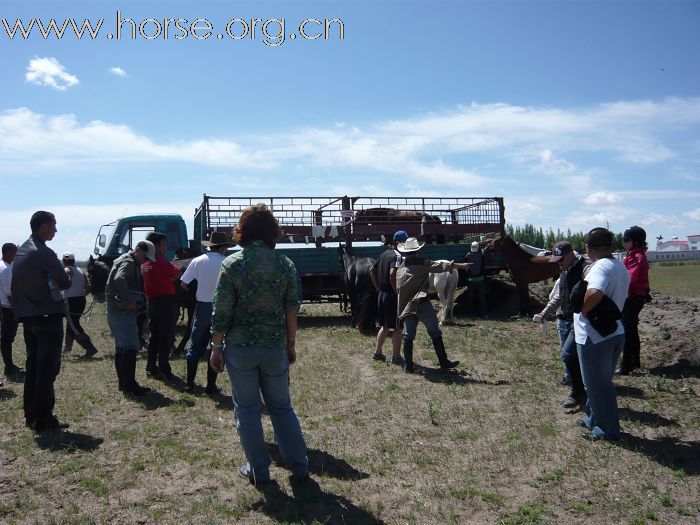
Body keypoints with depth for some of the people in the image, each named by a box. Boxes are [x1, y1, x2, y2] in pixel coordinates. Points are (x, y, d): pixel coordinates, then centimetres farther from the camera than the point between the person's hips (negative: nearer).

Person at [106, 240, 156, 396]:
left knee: (121, 347, 14)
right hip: (123, 312, -11)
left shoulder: (123, 260, 20)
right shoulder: (129, 262, -13)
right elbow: (119, 280, -33)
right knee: (130, 347, -11)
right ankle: (129, 384, -10)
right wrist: (128, 302, -26)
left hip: (115, 311, 11)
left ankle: (123, 382, 21)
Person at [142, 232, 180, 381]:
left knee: (154, 336, 16)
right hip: (166, 302, -9)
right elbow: (177, 274, -11)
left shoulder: (145, 263, 13)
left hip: (152, 302, 9)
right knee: (166, 338, -4)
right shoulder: (160, 261, -14)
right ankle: (164, 370, -3)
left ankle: (151, 367, 22)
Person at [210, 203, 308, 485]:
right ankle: (299, 467, 20)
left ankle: (259, 470, 19)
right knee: (282, 407, 15)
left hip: (240, 348, -2)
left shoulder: (232, 264, -8)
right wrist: (291, 344, 12)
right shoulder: (285, 264, -2)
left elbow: (221, 312, -9)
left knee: (247, 409, 12)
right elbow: (291, 310, 1)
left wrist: (217, 347, 1)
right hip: (275, 347, 2)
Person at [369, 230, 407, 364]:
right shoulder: (397, 256, -15)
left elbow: (372, 271, 18)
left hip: (382, 294, 9)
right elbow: (392, 274, -30)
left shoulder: (385, 254, 12)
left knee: (385, 326, 19)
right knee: (397, 328, 1)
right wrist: (398, 292, -19)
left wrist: (378, 288, 17)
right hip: (392, 296, -9)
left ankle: (377, 353, 24)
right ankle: (396, 357, 6)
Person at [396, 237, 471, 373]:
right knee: (435, 332, 4)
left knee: (408, 335, 10)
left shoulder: (400, 268, 10)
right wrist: (460, 265, -6)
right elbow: (440, 265, -8)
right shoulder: (422, 263, -5)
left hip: (405, 305, 5)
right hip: (422, 303, -5)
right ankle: (444, 363, 7)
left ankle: (408, 366, 11)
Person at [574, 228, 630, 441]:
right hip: (615, 333, 10)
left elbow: (594, 294, -40)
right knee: (602, 382, 22)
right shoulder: (620, 267, 9)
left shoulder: (601, 267, -22)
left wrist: (583, 309, -22)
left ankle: (608, 430, 18)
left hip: (595, 337, -9)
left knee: (596, 385, 6)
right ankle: (595, 419, 37)